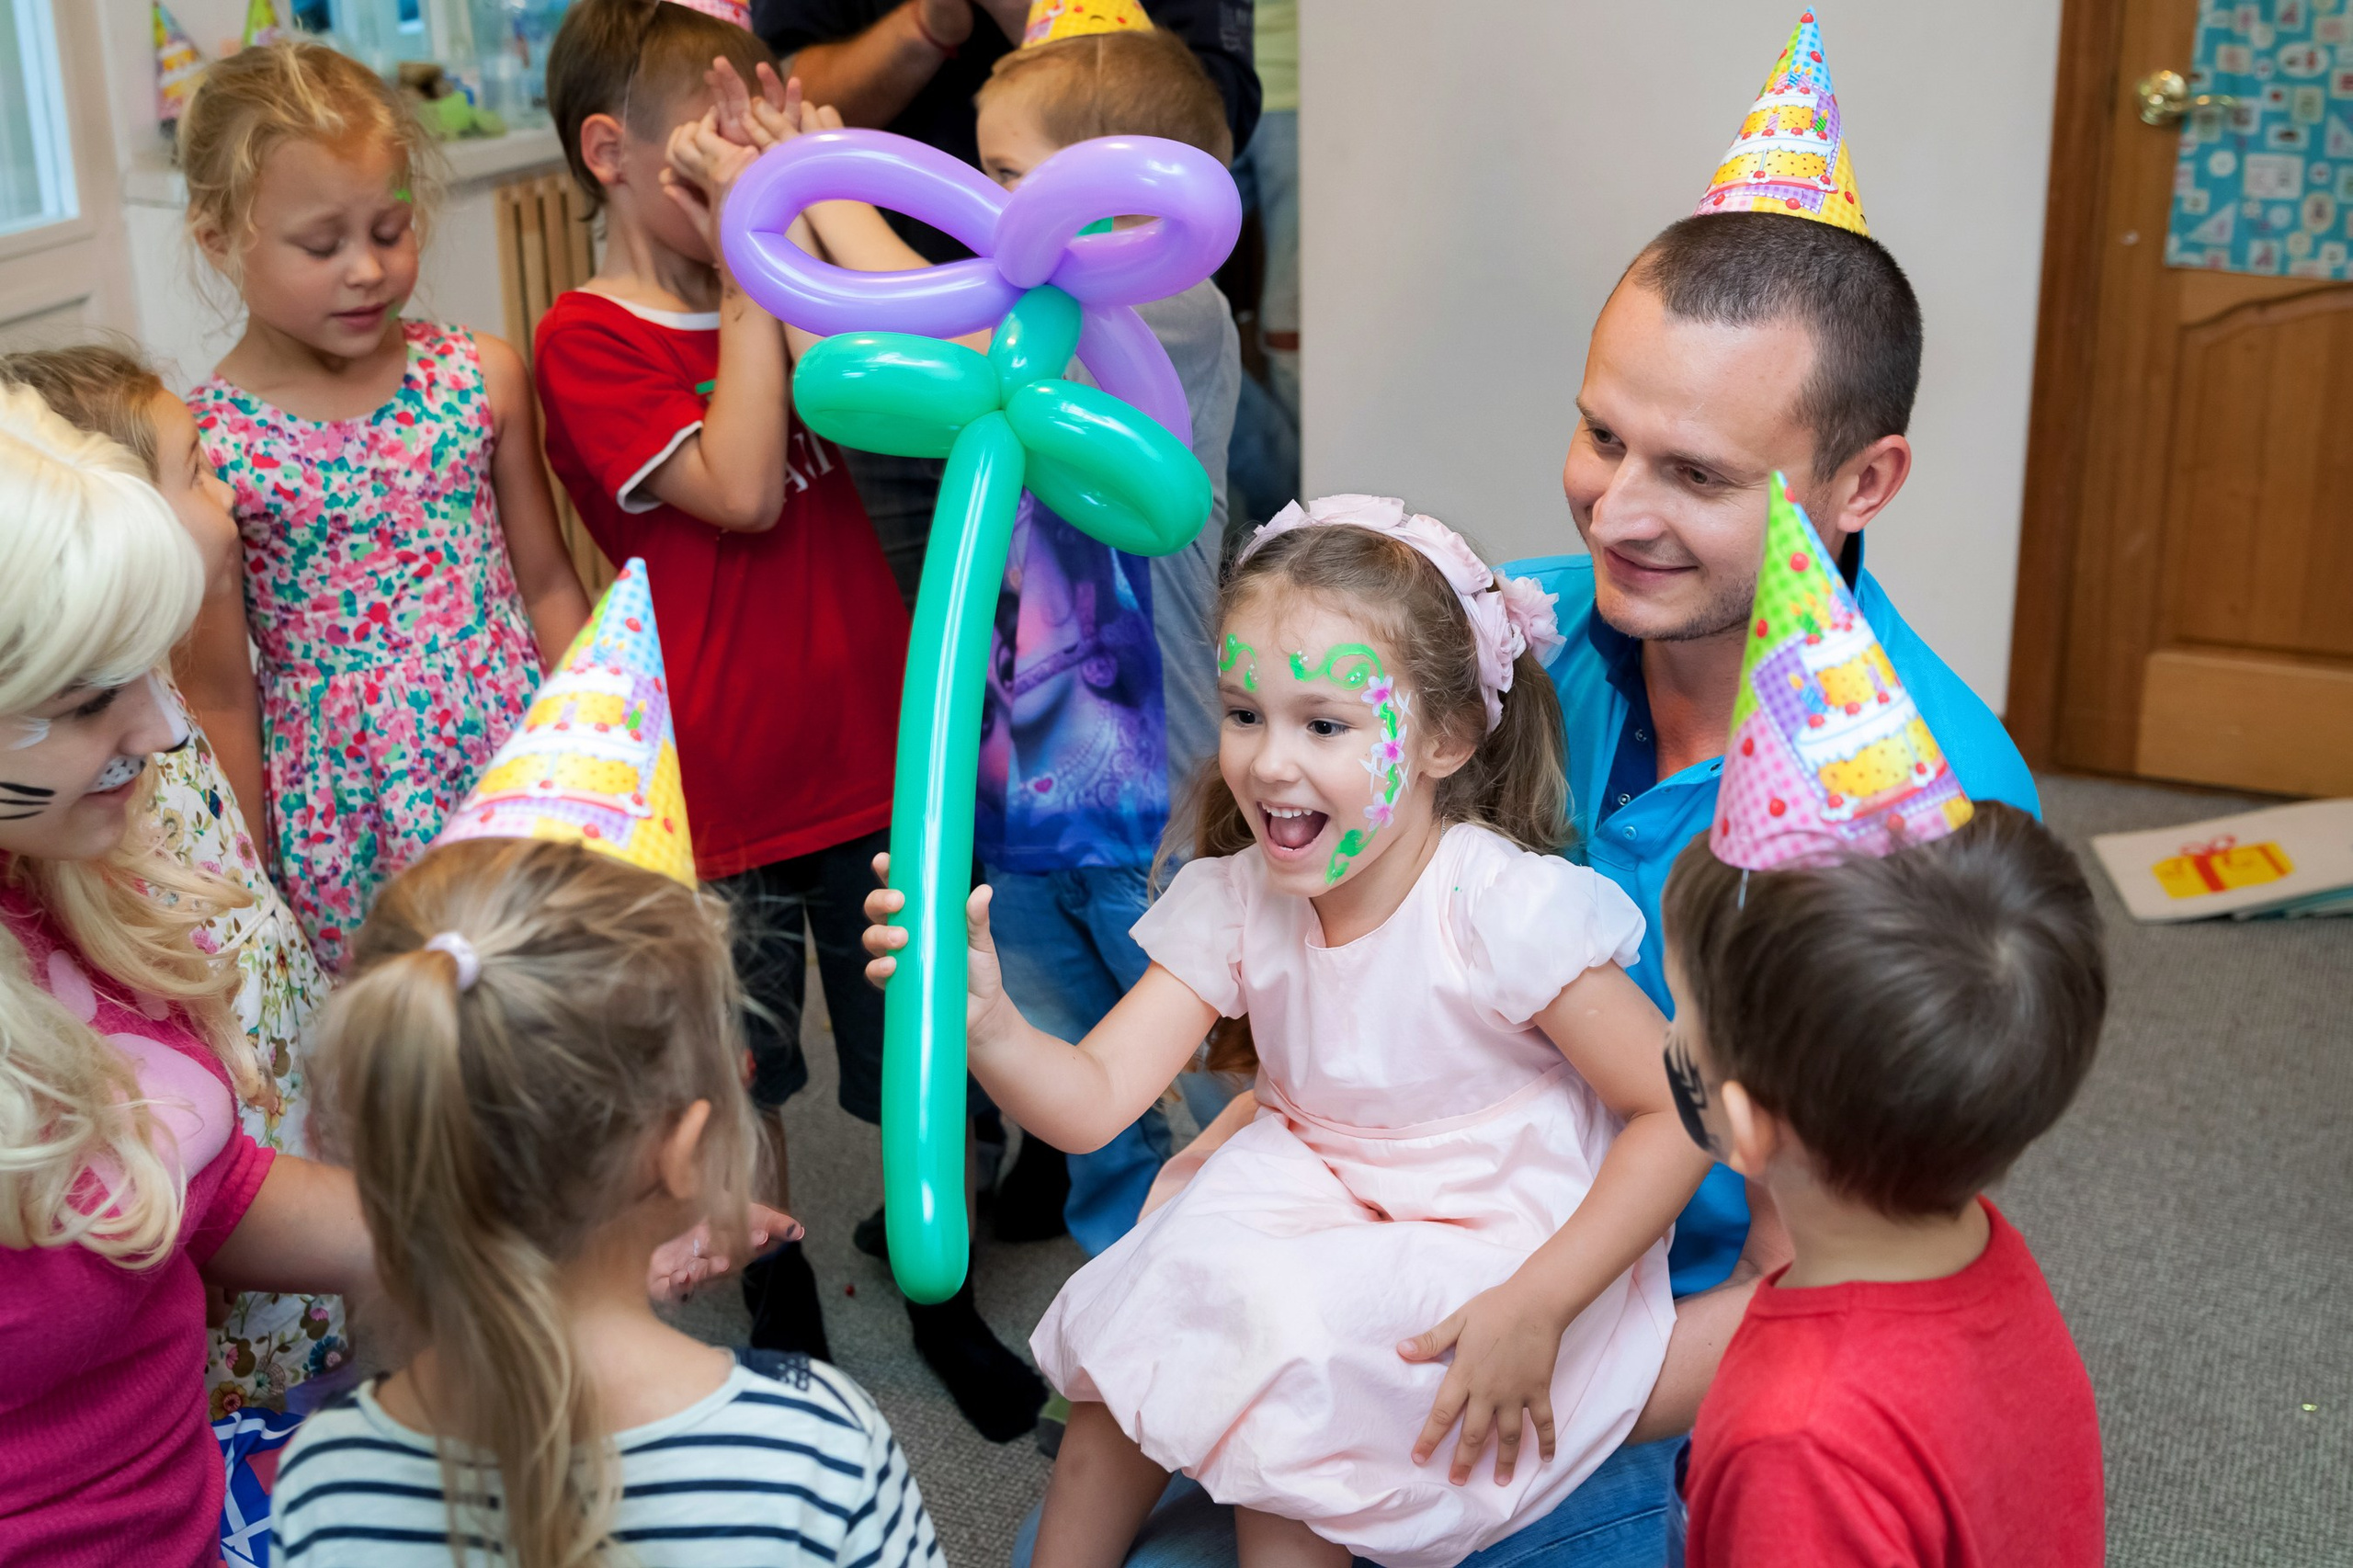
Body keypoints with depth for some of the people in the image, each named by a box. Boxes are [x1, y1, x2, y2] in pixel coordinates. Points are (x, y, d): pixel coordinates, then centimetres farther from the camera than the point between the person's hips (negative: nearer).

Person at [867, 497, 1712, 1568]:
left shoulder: (1505, 907, -22)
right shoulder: (1234, 903, -6)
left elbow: (1678, 1113, -18)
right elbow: (1094, 1100, -15)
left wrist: (1535, 1309, -24)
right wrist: (983, 1024, -36)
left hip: (1499, 1246, -5)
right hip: (1320, 1199, 6)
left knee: (1288, 1342, -25)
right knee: (1141, 1308, -11)